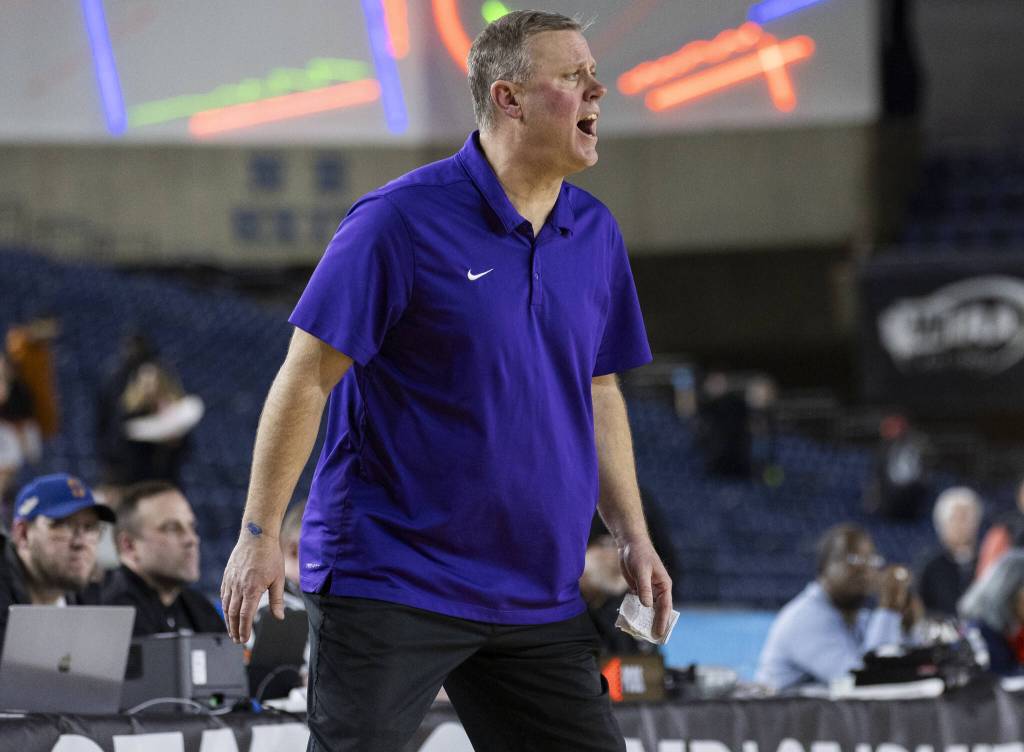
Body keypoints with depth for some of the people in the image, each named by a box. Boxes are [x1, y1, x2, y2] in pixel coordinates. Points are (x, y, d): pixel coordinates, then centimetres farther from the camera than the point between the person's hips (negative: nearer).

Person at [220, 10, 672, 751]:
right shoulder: (403, 219, -11)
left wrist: (633, 537, 13)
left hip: (539, 599, 6)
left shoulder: (595, 234, 9)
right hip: (388, 582, -6)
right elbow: (306, 378, -10)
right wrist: (260, 534, -12)